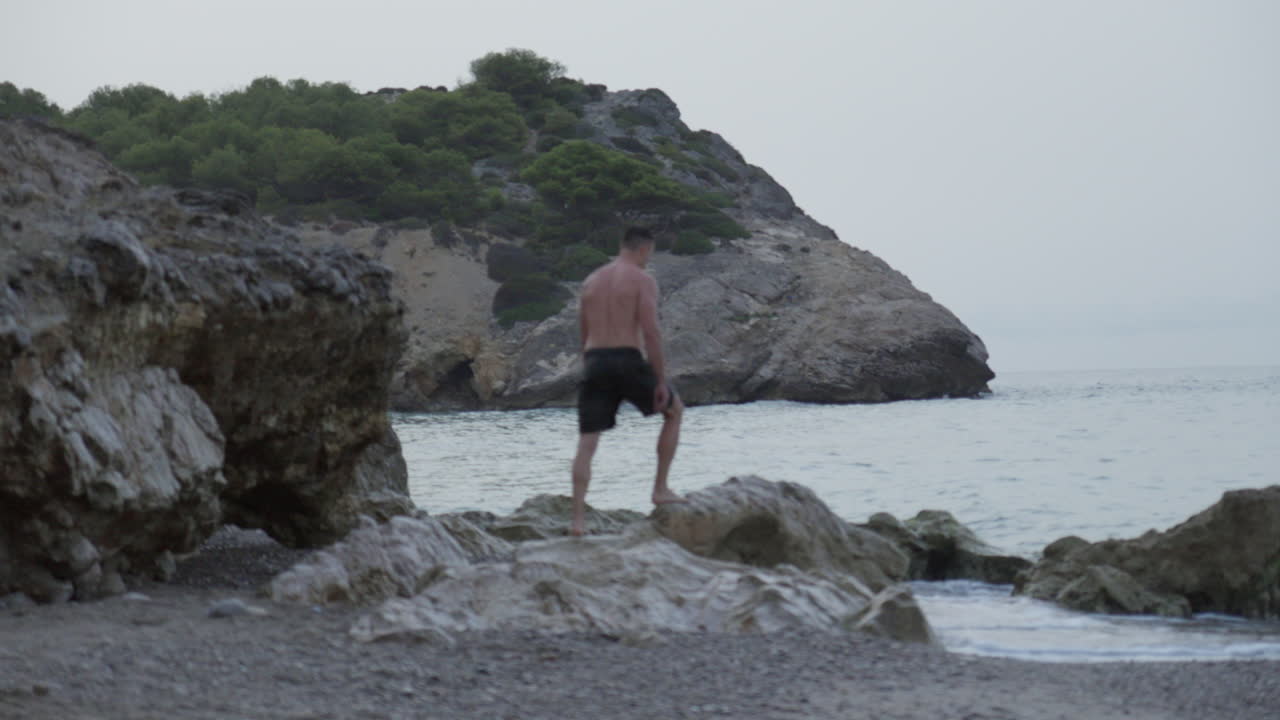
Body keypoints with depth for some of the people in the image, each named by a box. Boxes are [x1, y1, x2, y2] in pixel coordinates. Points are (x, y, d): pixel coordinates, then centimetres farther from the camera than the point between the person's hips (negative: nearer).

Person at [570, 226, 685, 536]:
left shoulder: (591, 281, 16)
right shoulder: (642, 281, -2)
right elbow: (651, 332, -11)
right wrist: (661, 380, -8)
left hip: (594, 362, 5)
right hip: (629, 360, -5)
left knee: (586, 443, 3)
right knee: (674, 409, 20)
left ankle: (577, 519, -8)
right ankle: (660, 488, 17)